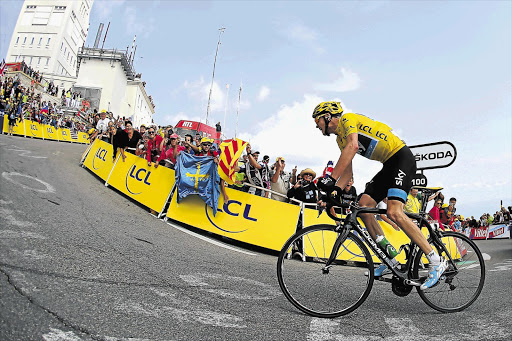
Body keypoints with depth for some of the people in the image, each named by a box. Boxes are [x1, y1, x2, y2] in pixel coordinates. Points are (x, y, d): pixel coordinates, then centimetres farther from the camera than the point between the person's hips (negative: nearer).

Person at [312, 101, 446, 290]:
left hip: (402, 157, -9)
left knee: (394, 212, -23)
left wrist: (331, 178, -33)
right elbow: (347, 171, 13)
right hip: (388, 165, 9)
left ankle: (436, 262, -13)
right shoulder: (340, 138, 18)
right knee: (363, 206, -1)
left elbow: (353, 147, -29)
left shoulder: (347, 118, -9)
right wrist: (335, 190, -4)